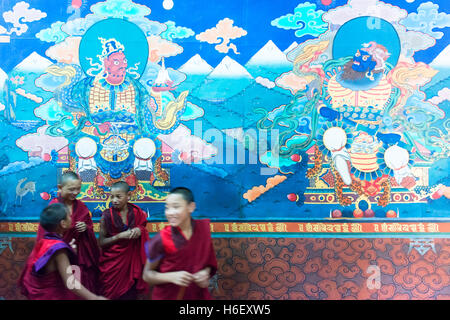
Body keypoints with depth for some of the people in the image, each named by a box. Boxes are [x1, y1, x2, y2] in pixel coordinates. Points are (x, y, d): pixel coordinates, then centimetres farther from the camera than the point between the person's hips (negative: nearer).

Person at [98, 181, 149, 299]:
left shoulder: (137, 213, -3)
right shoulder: (107, 215, -9)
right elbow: (101, 242, -7)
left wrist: (140, 230, -11)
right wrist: (120, 236, -20)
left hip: (131, 262, 2)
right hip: (112, 263, -2)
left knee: (130, 295, 8)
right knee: (112, 295, 7)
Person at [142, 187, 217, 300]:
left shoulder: (203, 228, -11)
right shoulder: (161, 240, -20)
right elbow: (147, 274, -9)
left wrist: (206, 272, -16)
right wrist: (171, 277, -24)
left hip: (197, 295, 3)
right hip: (167, 296, -3)